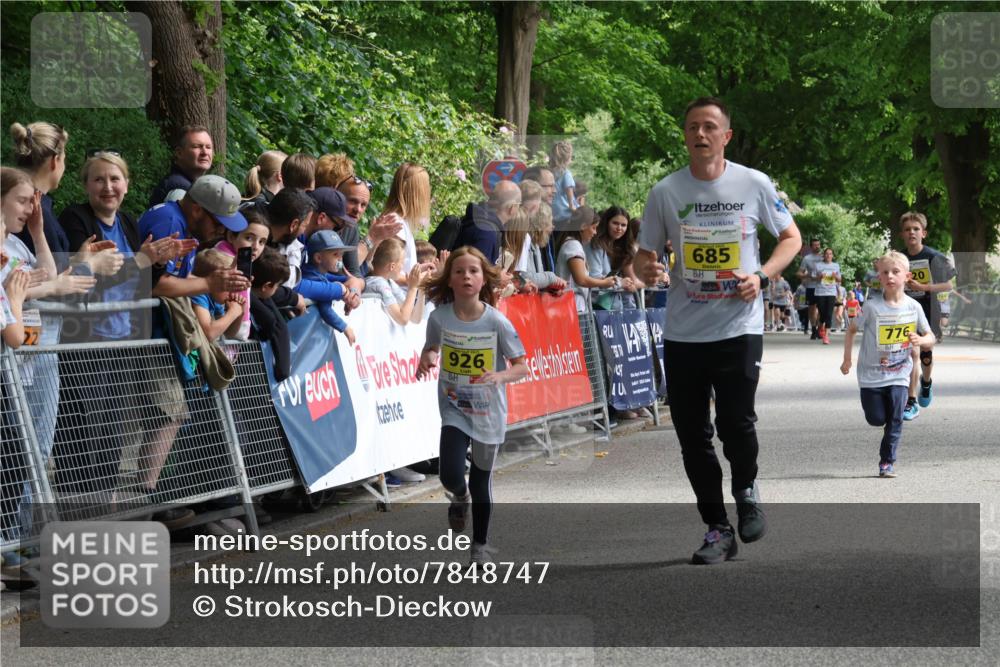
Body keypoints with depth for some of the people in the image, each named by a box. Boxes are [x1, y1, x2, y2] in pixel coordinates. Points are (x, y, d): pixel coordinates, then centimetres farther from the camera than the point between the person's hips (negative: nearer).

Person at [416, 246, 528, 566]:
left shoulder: (496, 321, -15)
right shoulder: (439, 317, -11)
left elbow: (521, 367, -9)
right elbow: (431, 349, 9)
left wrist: (501, 376, -30)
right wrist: (427, 360, -14)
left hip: (488, 412, -1)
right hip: (454, 410, 1)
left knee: (481, 482, 10)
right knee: (451, 476, -15)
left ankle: (480, 543, 32)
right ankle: (460, 497, 24)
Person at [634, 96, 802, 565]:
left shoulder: (754, 184, -1)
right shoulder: (666, 192, 2)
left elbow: (791, 237, 9)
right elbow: (645, 254, 7)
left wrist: (761, 276, -8)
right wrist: (645, 269, -18)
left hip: (739, 327, -2)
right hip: (682, 332, 2)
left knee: (736, 422, -13)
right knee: (692, 434, 4)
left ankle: (746, 490, 20)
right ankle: (717, 530, 19)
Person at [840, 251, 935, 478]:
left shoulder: (913, 307, -4)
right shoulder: (872, 306, -11)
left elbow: (930, 337, 6)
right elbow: (852, 330, 2)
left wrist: (920, 340, -17)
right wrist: (847, 359, 0)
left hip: (899, 375, 1)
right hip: (871, 375, -1)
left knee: (895, 419, -6)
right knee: (876, 419, 1)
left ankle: (887, 462, 4)